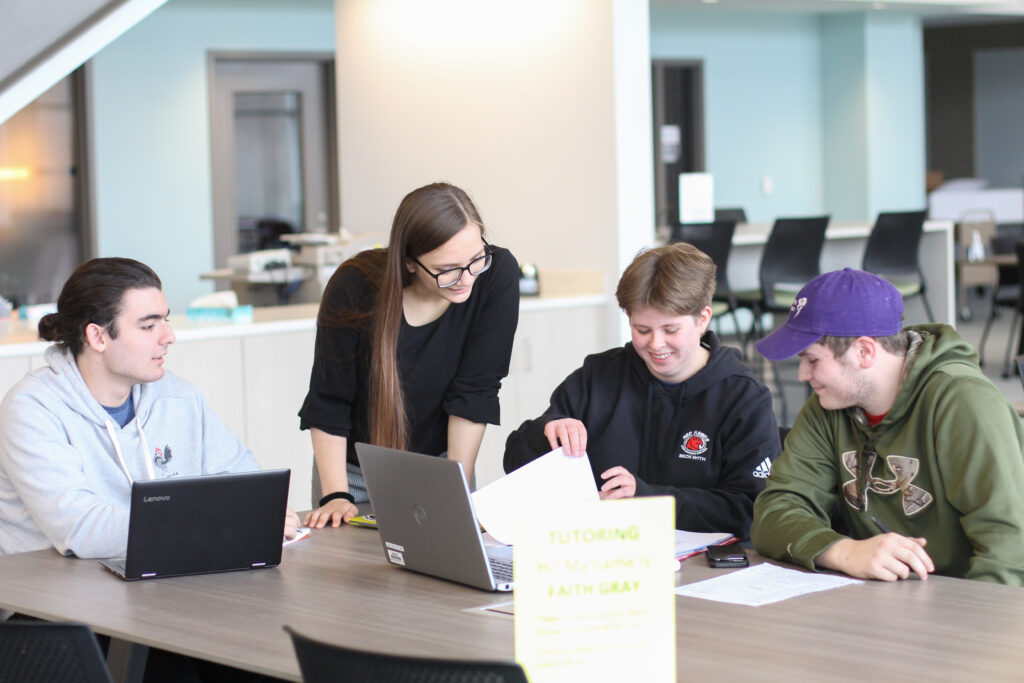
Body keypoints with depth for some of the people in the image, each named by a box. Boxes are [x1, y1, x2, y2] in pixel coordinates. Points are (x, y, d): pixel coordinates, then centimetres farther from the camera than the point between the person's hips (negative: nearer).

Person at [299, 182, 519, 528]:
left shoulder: (498, 275, -22)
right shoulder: (355, 287, -24)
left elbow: (473, 394, -16)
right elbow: (328, 403, -15)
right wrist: (335, 495, -20)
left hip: (439, 458, 1)